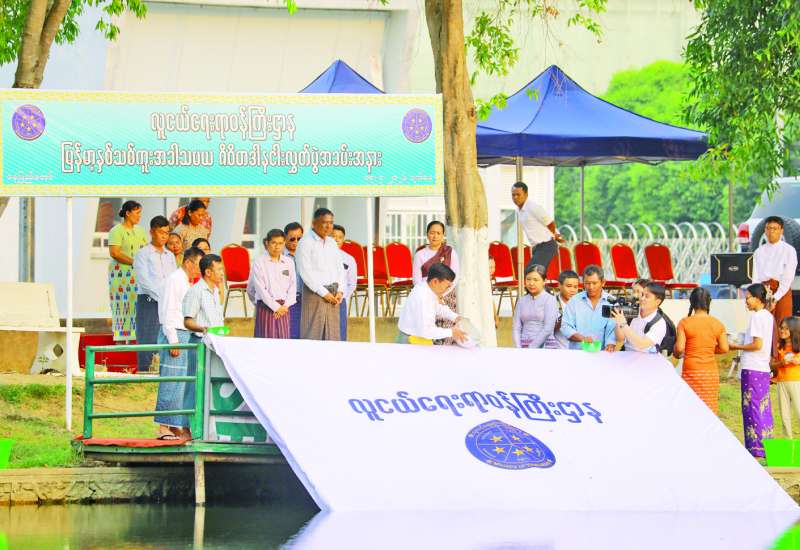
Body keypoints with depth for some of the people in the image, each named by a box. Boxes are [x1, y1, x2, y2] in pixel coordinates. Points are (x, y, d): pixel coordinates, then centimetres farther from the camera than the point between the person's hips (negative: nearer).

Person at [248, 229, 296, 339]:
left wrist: (285, 305, -6)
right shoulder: (259, 262, -3)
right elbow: (260, 288, -7)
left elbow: (292, 286, 9)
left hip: (283, 308, 4)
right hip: (266, 307, -4)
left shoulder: (289, 263, 11)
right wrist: (275, 307, -11)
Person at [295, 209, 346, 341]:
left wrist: (340, 291, 0)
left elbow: (340, 268, 16)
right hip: (314, 294, -6)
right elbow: (305, 272, -12)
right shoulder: (305, 243, -7)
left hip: (333, 295, 6)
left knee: (332, 334, 6)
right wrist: (324, 293, -14)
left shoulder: (332, 243, 14)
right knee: (312, 335, -6)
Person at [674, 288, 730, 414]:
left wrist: (677, 354, 10)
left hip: (691, 371, -3)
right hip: (711, 372, 3)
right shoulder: (717, 324, 1)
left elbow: (679, 348, -12)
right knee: (709, 408, 7)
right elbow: (724, 348, 3)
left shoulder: (685, 323, -7)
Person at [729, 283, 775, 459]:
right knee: (763, 409, 10)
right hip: (764, 368, 9)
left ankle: (756, 449, -7)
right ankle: (766, 447, 12)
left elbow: (757, 344, -18)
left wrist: (736, 347, -7)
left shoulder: (757, 316, -13)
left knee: (752, 407, -6)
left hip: (752, 369, -9)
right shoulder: (768, 316, 15)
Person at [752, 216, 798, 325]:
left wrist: (775, 299, -15)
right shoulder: (759, 252, 11)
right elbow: (755, 278, 6)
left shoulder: (789, 250, 0)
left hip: (782, 292, -3)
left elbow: (788, 278, -7)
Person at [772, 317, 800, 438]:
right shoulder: (779, 346, 7)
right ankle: (787, 440, 16)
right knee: (784, 415, 7)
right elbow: (772, 363, 7)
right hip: (781, 382, 4)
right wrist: (781, 363, -11)